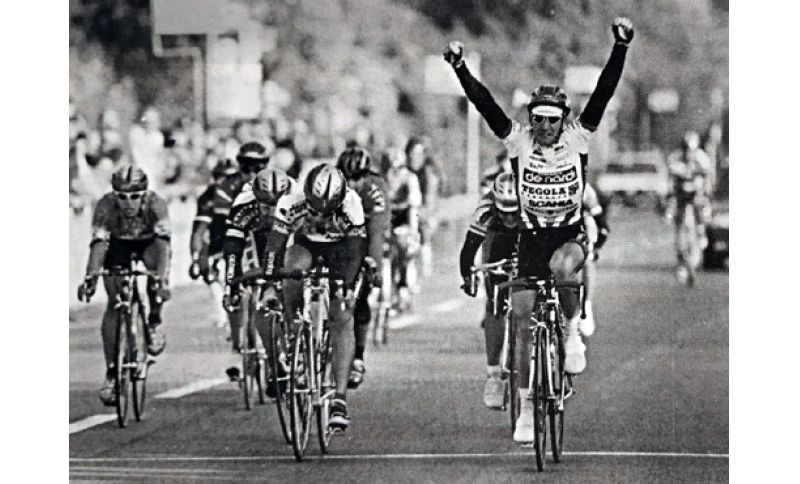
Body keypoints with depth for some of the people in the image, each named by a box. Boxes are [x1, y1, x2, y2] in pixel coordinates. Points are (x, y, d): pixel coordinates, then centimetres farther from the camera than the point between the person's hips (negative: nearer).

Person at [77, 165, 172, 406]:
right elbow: (98, 243, -40)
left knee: (156, 264, -35)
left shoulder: (155, 203, -35)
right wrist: (90, 278, -56)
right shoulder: (106, 205, -32)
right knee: (114, 303, -12)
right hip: (118, 245, 1)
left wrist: (162, 279, -60)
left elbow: (163, 242, -45)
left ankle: (154, 324, -11)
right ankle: (111, 372, -6)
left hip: (149, 242, -1)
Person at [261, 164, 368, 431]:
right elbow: (275, 244, -28)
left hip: (340, 249, -1)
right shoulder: (292, 203, -31)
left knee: (342, 318, -15)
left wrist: (349, 284, -40)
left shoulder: (351, 204, -33)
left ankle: (340, 397, -17)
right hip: (306, 245, 1)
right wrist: (267, 278, -38)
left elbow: (357, 248, -29)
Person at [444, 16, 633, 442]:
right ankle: (526, 407, 12)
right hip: (531, 239, 2)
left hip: (570, 235, -2)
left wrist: (620, 47, -25)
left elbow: (604, 92, -14)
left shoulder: (578, 138, -6)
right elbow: (485, 105, -14)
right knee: (523, 324, 0)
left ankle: (572, 330, -9)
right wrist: (460, 69, -27)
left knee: (562, 267, -37)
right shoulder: (518, 142, -5)